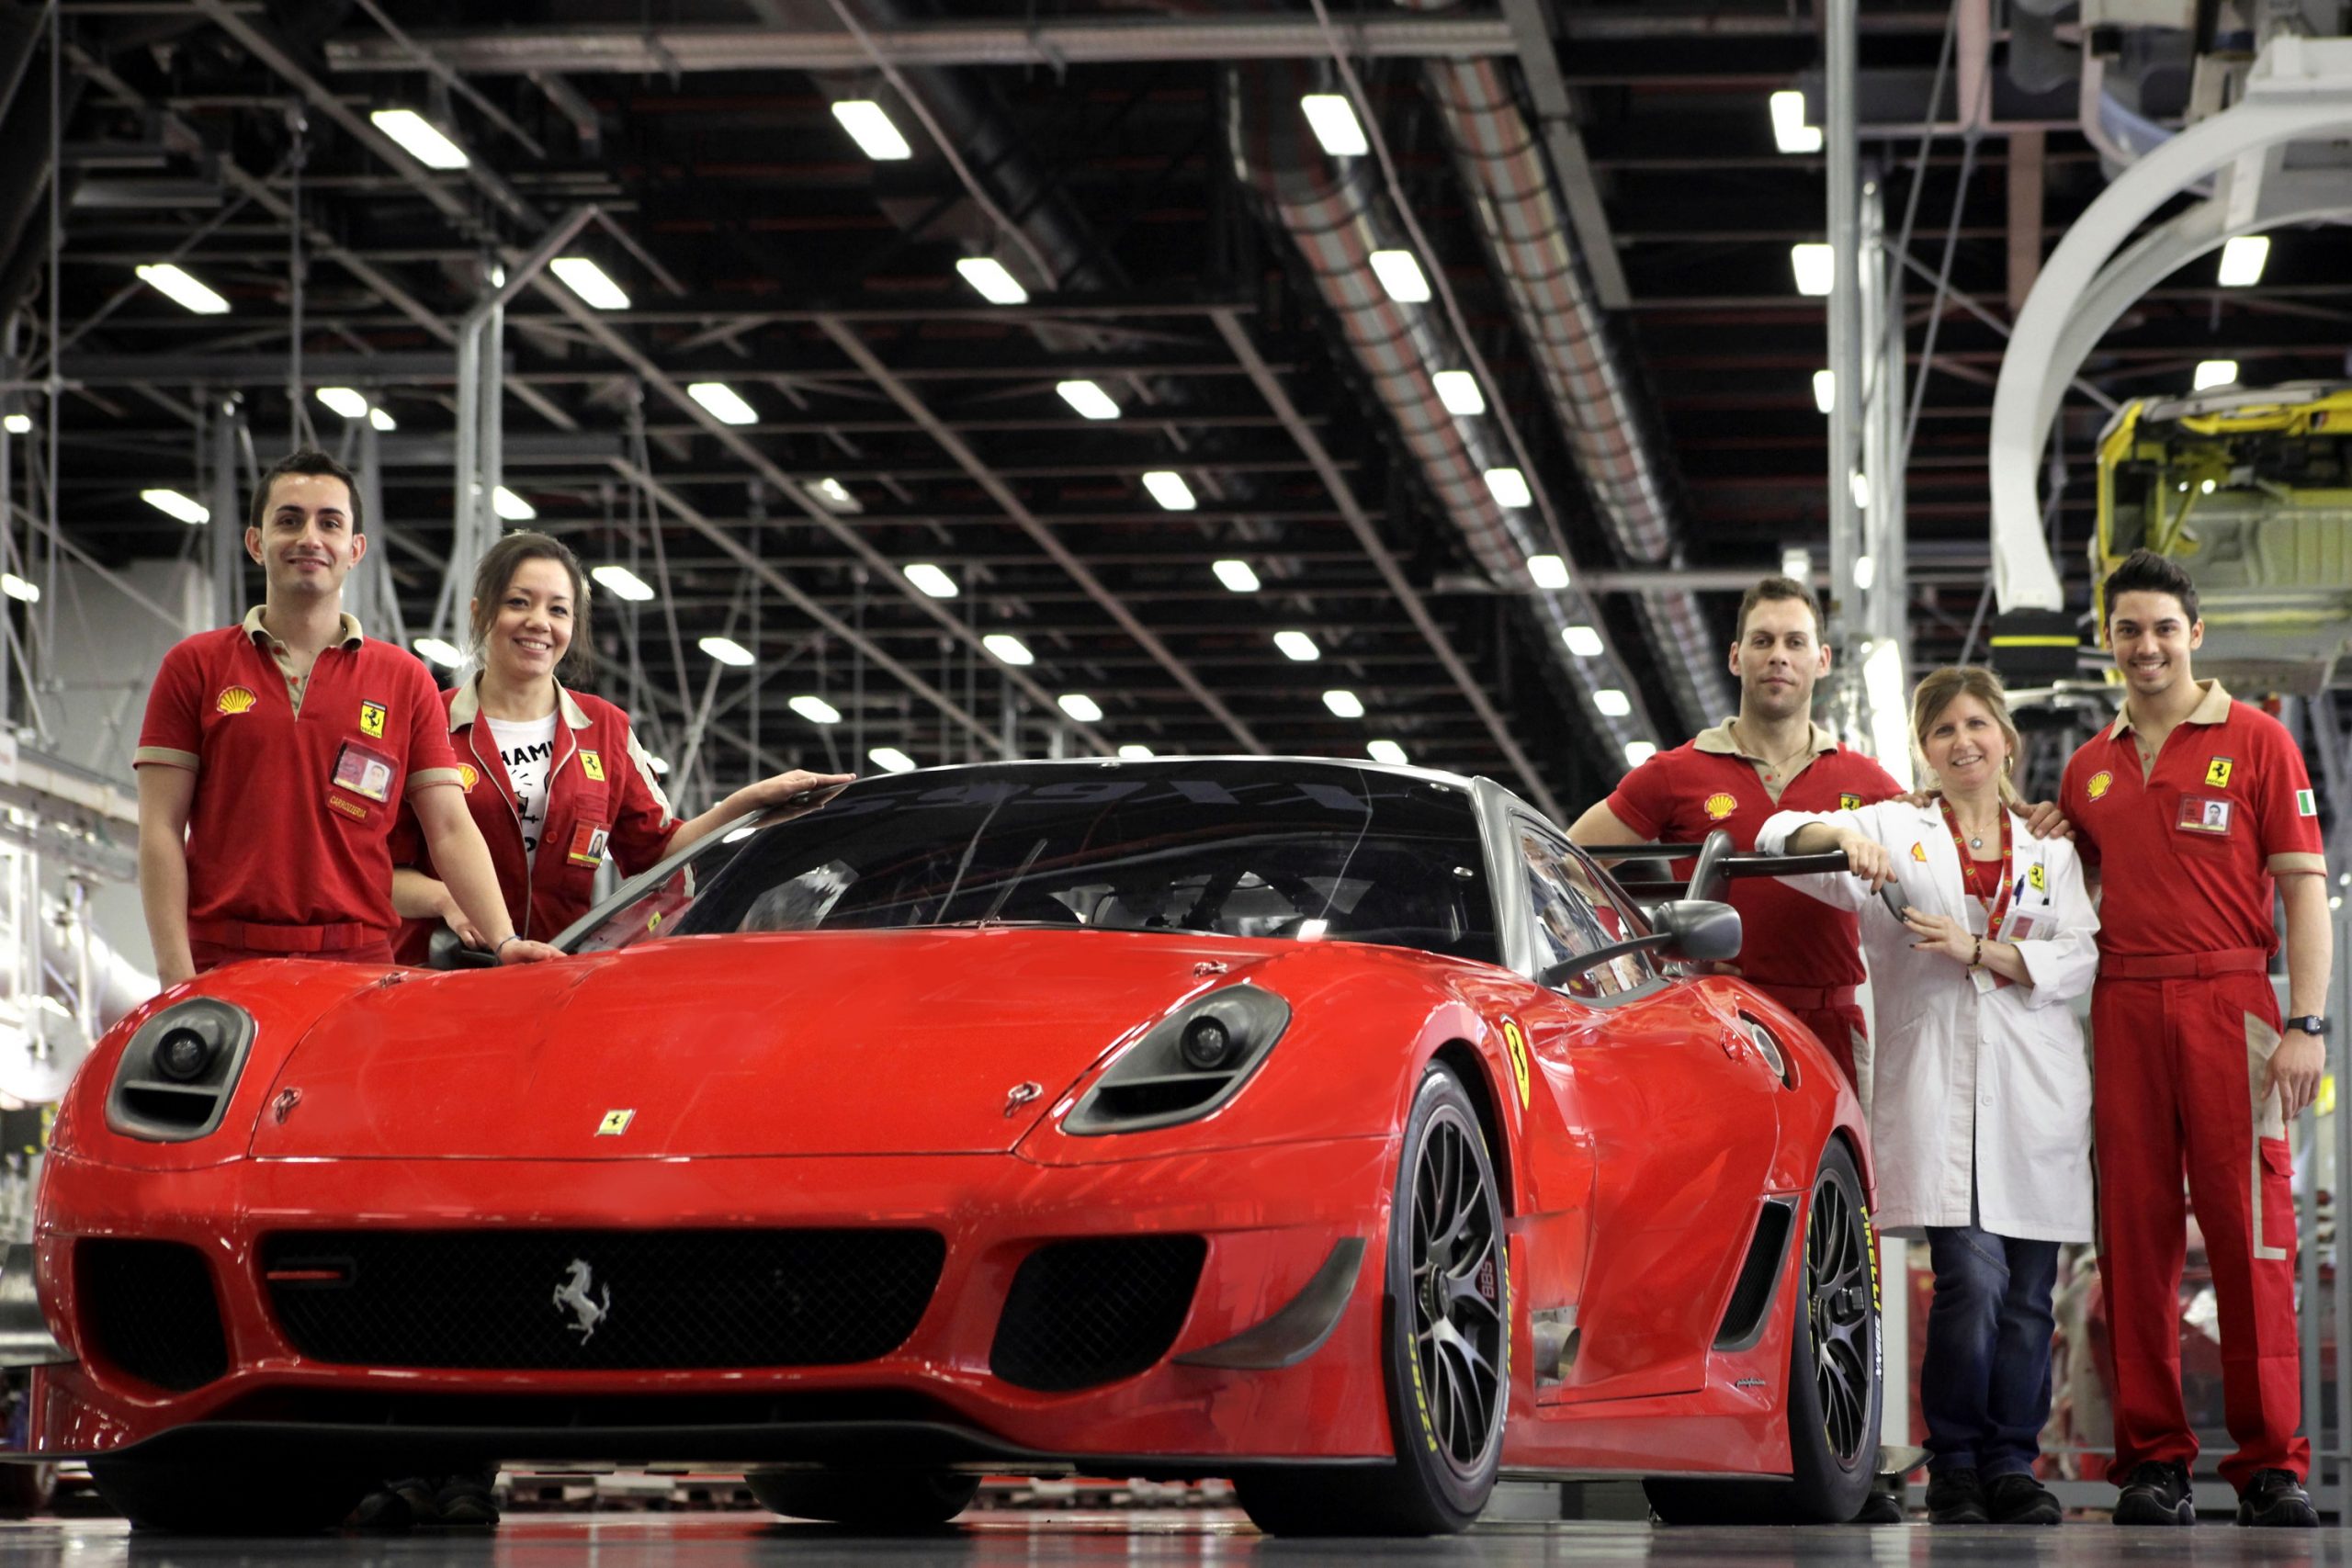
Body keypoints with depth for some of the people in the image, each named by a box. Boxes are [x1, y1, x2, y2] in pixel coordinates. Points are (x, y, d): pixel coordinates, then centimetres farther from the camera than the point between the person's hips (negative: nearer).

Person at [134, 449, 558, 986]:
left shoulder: (404, 680, 12)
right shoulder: (194, 666, 9)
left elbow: (450, 829, 7)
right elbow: (161, 828, 4)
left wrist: (503, 940, -8)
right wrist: (177, 975, -7)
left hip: (359, 962, 1)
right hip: (223, 960, -1)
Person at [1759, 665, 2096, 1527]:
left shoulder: (2050, 849, 16)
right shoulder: (1893, 829, 11)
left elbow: (2078, 960, 5)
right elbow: (1781, 840, -1)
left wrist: (1978, 949, -9)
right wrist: (1843, 836, -22)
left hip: (2035, 1086, 3)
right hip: (1935, 1080, -3)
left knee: (2029, 1288, 0)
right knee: (1972, 1276, -15)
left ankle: (2012, 1464, 10)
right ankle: (1954, 1467, -2)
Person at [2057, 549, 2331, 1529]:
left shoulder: (2255, 742, 4)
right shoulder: (2089, 769, 16)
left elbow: (2303, 890, 0)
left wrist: (2305, 1023, -8)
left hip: (2229, 1002, -4)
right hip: (2123, 1010, 4)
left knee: (2250, 1228, -6)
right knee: (2135, 1232, 1)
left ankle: (2272, 1465, -3)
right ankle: (2152, 1459, 5)